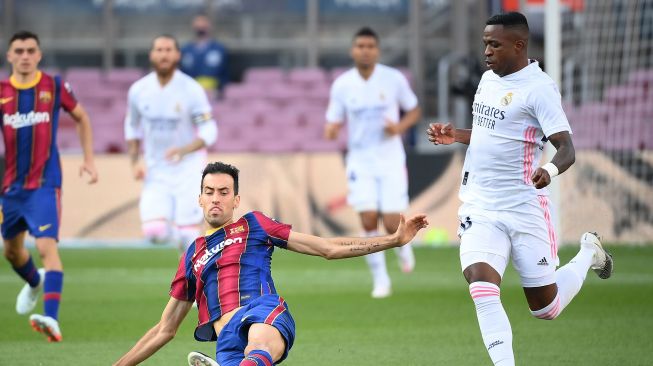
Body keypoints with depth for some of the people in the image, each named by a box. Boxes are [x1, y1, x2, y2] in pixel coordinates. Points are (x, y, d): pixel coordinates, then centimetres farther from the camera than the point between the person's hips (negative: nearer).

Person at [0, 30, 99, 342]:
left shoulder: (54, 87, -2)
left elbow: (81, 118, 14)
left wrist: (88, 159, 8)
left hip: (45, 184, -4)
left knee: (47, 246, -22)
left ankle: (52, 319, -32)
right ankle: (34, 283, 54)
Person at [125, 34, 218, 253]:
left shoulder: (191, 90, -13)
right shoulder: (138, 91, -2)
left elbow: (209, 131, -13)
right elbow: (132, 126, 14)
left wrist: (184, 150, -31)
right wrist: (134, 162, 2)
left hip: (187, 170, -2)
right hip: (156, 173, 2)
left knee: (188, 237, -6)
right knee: (154, 232, -12)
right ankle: (183, 236, 21)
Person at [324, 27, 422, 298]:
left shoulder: (394, 79, -5)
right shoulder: (342, 85, -2)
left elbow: (414, 111, 7)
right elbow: (334, 122, 2)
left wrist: (399, 127, -14)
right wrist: (331, 131, -23)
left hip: (390, 160, -1)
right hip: (360, 161, 1)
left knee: (392, 223, -8)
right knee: (369, 220, -10)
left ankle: (403, 243, 29)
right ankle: (380, 279, 4)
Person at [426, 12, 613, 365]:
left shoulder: (538, 88, -13)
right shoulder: (489, 78, 10)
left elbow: (566, 148, -20)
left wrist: (550, 170, -41)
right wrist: (456, 135, 11)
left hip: (524, 208, -6)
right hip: (480, 208, 6)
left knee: (545, 307, 7)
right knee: (482, 286, -20)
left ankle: (588, 254, 35)